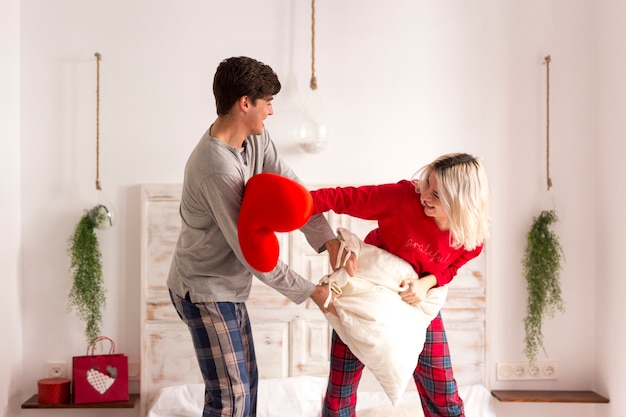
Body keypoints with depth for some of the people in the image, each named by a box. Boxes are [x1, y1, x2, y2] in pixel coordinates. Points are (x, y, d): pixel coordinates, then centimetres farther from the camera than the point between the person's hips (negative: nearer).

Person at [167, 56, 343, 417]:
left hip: (229, 286, 9)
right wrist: (310, 292, -18)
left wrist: (328, 239, -21)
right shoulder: (218, 169, -30)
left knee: (245, 382, 18)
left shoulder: (256, 138, -1)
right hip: (205, 291, -9)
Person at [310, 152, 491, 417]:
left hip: (417, 300, 2)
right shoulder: (405, 197, -30)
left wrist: (426, 283, -23)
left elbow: (448, 268, -1)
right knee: (339, 393, 3)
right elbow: (345, 197, -30)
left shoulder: (472, 236, -19)